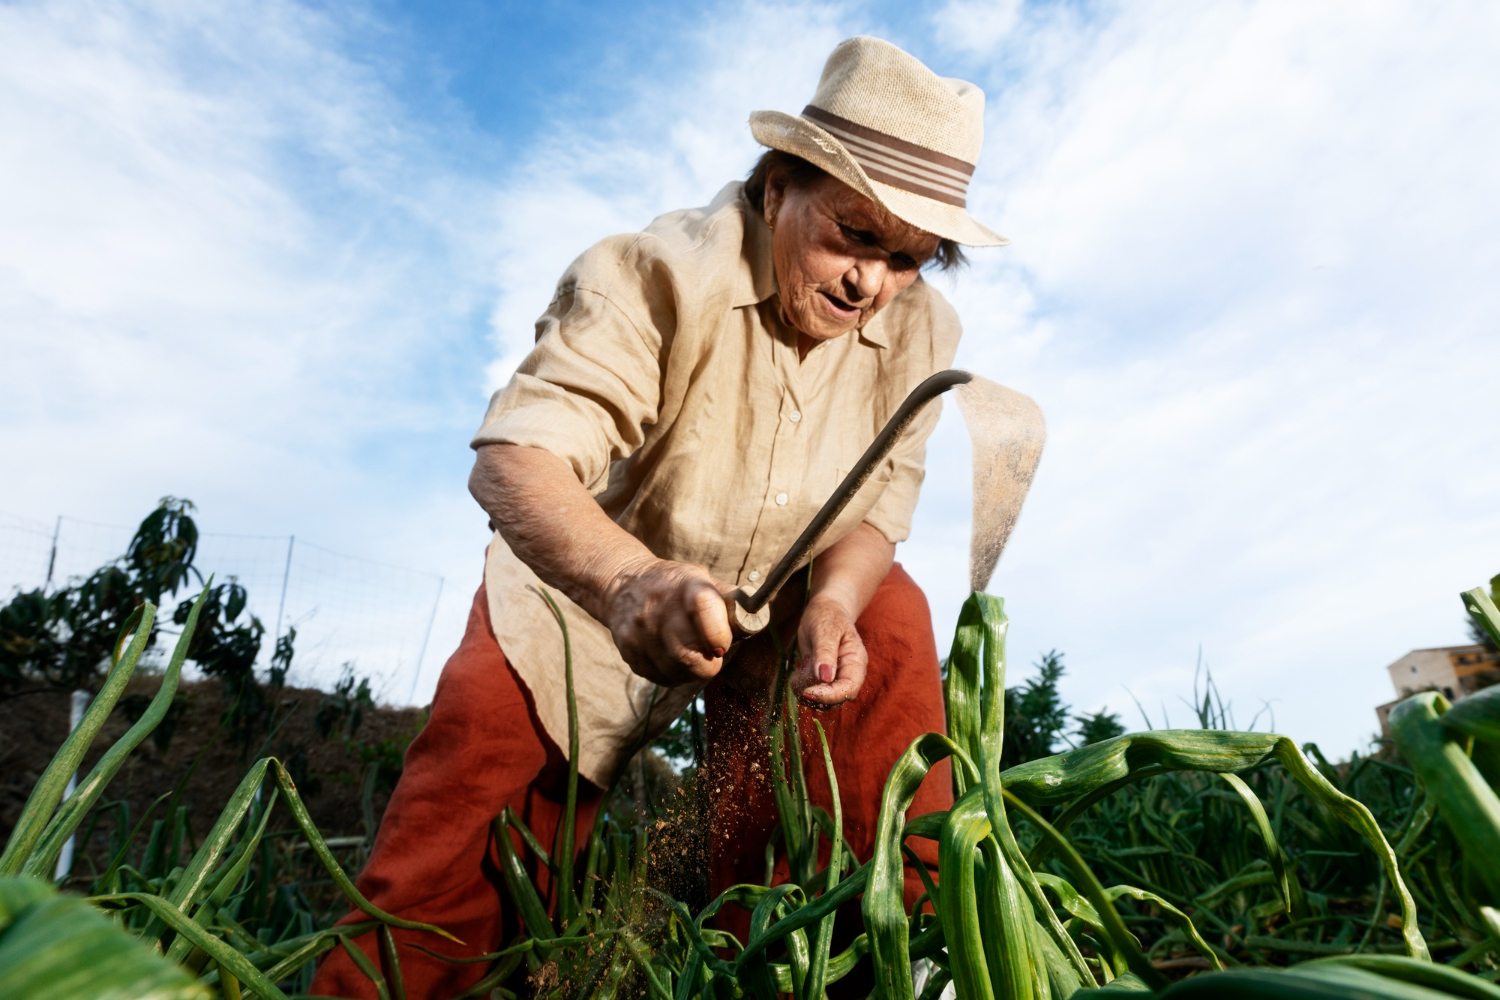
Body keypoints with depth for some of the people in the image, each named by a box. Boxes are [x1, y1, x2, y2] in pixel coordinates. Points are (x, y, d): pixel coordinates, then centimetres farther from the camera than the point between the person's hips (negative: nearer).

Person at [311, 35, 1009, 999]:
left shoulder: (922, 331, -10)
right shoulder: (657, 272, -25)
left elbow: (875, 506, -10)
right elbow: (513, 458, -37)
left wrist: (833, 601, -33)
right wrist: (630, 581, -57)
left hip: (785, 597, 3)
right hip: (593, 584, -2)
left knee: (891, 626, -22)